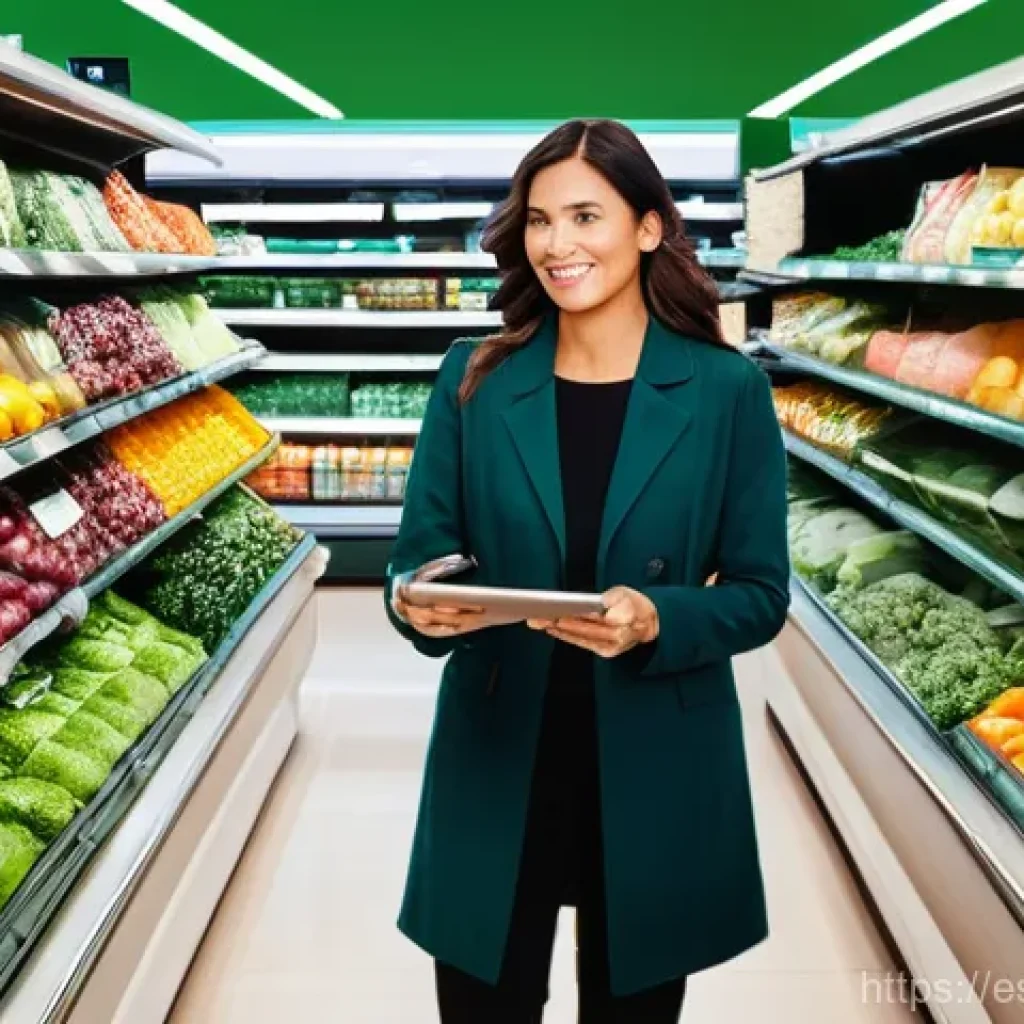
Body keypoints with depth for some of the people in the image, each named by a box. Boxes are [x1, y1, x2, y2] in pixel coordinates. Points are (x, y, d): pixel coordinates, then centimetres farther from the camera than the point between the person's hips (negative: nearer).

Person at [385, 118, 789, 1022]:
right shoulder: (474, 380, 0)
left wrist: (656, 622, -23)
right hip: (494, 760, 1)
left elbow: (761, 594, -4)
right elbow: (418, 555, 2)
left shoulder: (728, 390, -5)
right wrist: (419, 604, -21)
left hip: (657, 769, -1)